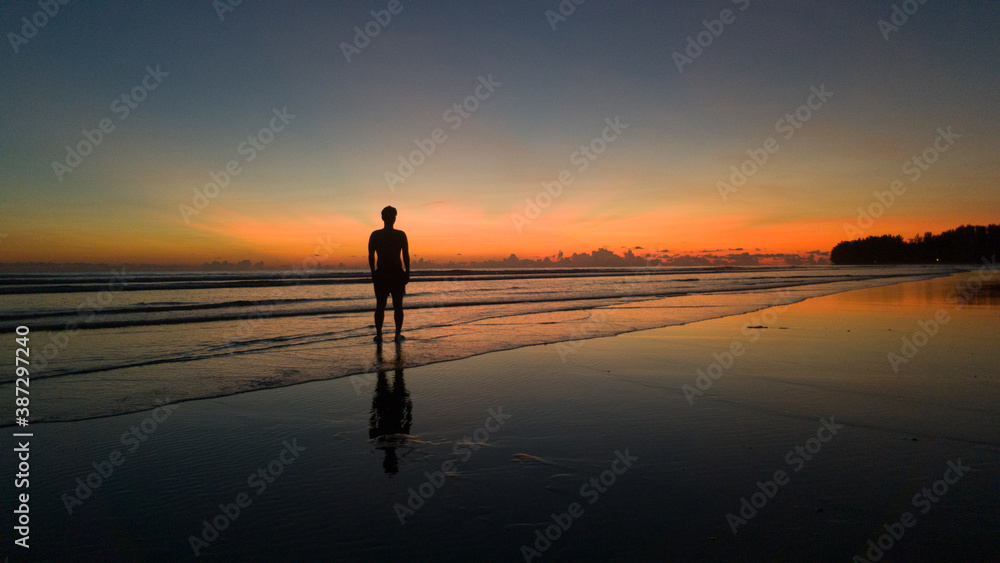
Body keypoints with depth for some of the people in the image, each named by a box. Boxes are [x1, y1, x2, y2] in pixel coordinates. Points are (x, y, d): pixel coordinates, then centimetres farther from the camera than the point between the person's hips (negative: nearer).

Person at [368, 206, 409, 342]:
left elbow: (371, 256, 1)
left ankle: (378, 334, 4)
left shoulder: (375, 235, 1)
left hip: (381, 274, 2)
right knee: (398, 306, 5)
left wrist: (373, 274, 7)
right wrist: (407, 274, 2)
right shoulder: (401, 235, -4)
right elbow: (406, 256, -4)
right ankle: (398, 334, 5)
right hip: (397, 274, -1)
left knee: (380, 306, 7)